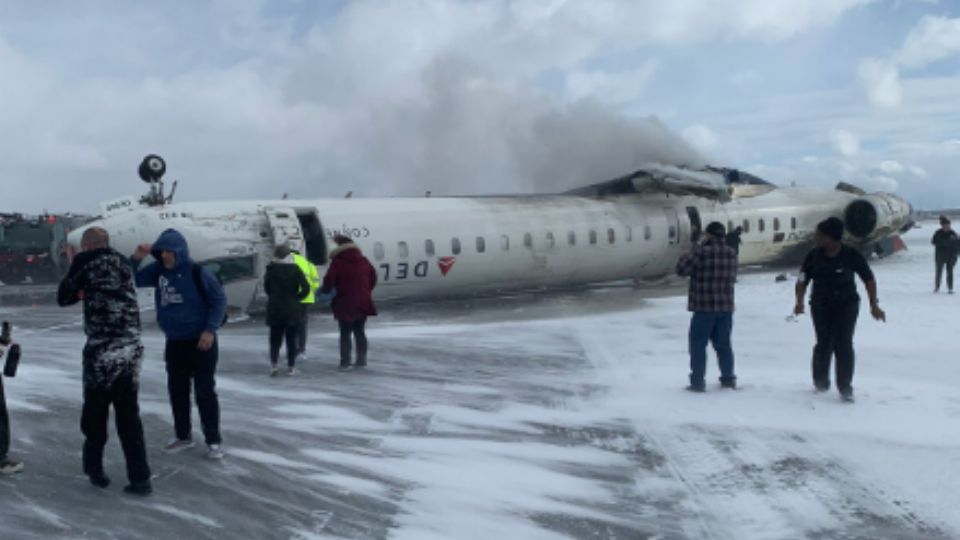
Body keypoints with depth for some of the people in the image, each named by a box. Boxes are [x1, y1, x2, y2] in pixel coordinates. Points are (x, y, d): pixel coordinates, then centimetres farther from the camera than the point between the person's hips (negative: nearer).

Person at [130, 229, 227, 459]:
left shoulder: (197, 272, -14)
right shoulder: (158, 270, 2)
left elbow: (219, 300, -11)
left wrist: (210, 330, -16)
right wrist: (136, 259, -10)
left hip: (200, 342, -6)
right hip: (174, 343, 6)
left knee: (205, 392, -2)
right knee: (177, 391, 13)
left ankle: (213, 441, 7)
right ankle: (183, 435, 28)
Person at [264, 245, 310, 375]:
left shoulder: (271, 270, -3)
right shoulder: (295, 270, -6)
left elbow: (266, 288, 4)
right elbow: (306, 288, -12)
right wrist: (296, 298, 1)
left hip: (275, 310, 1)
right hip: (292, 310, -1)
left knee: (275, 338, 10)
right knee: (291, 339, 7)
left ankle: (273, 364, -6)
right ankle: (290, 367, 8)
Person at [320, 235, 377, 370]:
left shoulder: (337, 263, -11)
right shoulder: (364, 261, 6)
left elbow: (329, 281, -16)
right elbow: (373, 279, 14)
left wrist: (324, 290, 5)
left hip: (345, 304, -4)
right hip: (363, 303, 5)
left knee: (345, 333, 5)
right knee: (359, 331, 16)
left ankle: (345, 361, 4)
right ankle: (362, 360, 17)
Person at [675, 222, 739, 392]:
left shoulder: (702, 252, -15)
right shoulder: (731, 253, 5)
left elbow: (681, 269, -13)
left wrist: (685, 257, 7)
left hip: (704, 307, -6)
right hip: (726, 307, 6)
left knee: (698, 344, 2)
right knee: (723, 344, 17)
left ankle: (697, 382, 1)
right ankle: (728, 378, 23)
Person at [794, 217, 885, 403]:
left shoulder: (852, 256, -12)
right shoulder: (814, 256, -7)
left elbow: (869, 279, -2)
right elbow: (802, 280, -5)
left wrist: (874, 305, -6)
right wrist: (799, 301, -22)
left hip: (847, 305, -2)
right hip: (821, 306, 2)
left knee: (843, 344, -10)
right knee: (824, 345, 6)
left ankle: (845, 388, -2)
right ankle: (820, 381, 29)